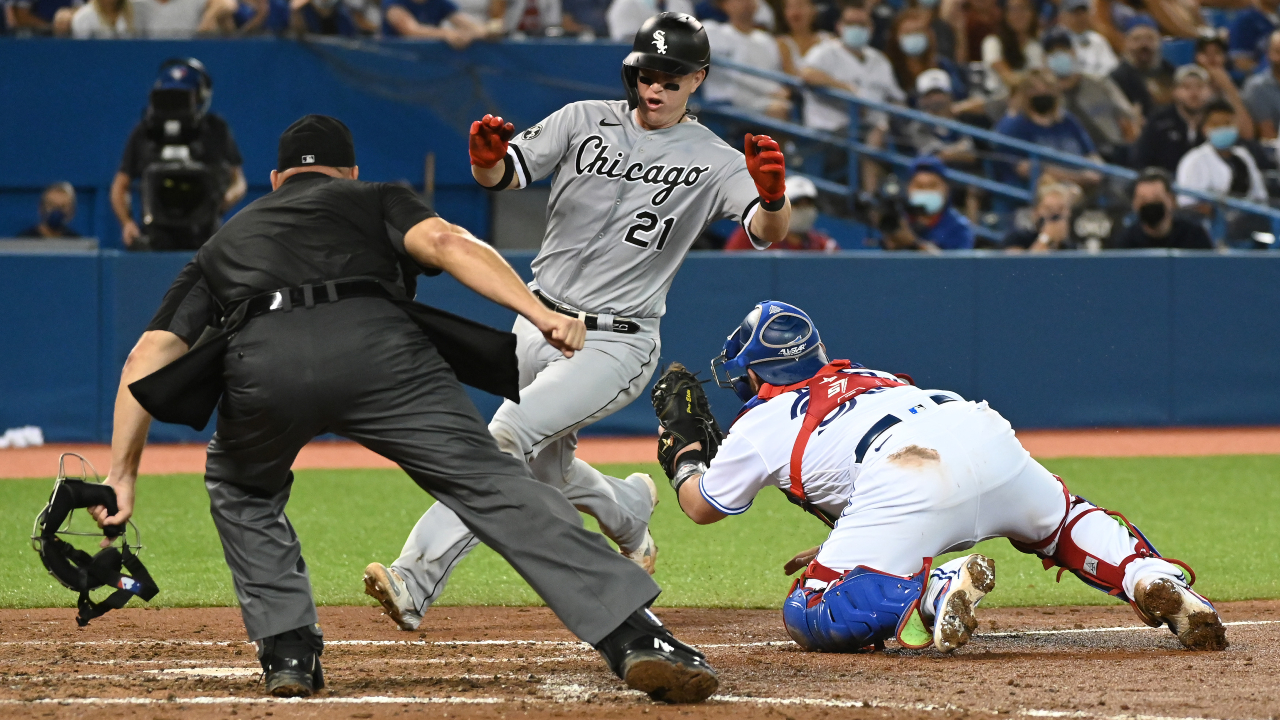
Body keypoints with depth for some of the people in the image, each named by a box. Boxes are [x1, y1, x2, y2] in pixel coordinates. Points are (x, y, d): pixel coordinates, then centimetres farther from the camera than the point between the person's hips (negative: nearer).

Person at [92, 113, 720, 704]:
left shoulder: (227, 240, 41)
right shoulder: (375, 199, 35)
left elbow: (148, 357, 31)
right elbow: (440, 242, 10)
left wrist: (121, 475, 30)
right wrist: (541, 315, -1)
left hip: (261, 364, 2)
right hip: (374, 347, -2)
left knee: (239, 491, 32)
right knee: (493, 485, -5)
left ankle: (287, 649, 19)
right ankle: (635, 638, -19)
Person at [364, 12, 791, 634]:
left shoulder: (713, 161, -5)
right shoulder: (585, 122, 2)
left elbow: (769, 232, -20)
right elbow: (502, 176, -7)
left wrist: (773, 197, -43)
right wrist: (486, 157, -32)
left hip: (616, 344, -5)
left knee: (506, 437, -23)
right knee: (548, 473, 18)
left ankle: (417, 580, -28)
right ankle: (628, 509, 52)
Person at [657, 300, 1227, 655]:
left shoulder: (759, 424, 23)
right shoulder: (864, 377, 39)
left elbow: (701, 507, 37)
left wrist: (682, 443, 54)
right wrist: (841, 542, 53)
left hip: (909, 476, -6)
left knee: (808, 617, -2)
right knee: (1063, 523, 32)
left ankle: (933, 592, -28)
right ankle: (1154, 578, 2)